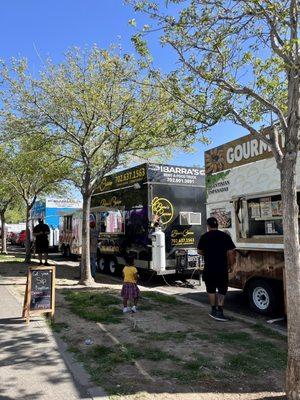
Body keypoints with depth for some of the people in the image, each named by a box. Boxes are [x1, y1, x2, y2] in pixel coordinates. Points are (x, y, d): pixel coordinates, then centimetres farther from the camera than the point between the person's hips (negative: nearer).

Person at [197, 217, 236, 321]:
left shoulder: (204, 237, -2)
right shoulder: (225, 236, -3)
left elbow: (200, 251, 8)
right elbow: (231, 253, -6)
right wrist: (230, 265, 6)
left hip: (209, 268, 1)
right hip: (222, 268, -1)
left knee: (211, 289, 15)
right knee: (222, 289, 8)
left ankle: (214, 310, 22)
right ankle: (219, 311, -2)